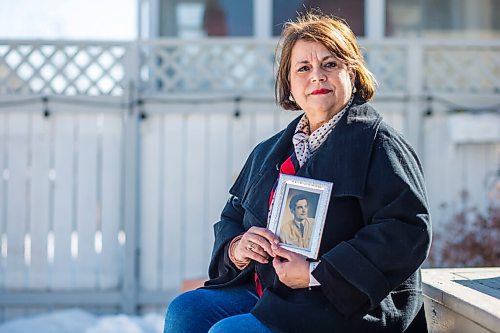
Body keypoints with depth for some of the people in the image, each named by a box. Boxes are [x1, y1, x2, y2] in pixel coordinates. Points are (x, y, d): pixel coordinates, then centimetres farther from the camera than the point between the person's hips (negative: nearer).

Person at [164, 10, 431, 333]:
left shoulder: (377, 142, -7)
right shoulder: (268, 152, 17)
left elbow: (409, 232, -18)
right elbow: (231, 217, 22)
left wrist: (317, 274, -20)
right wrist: (237, 248, -4)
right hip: (268, 294, 7)